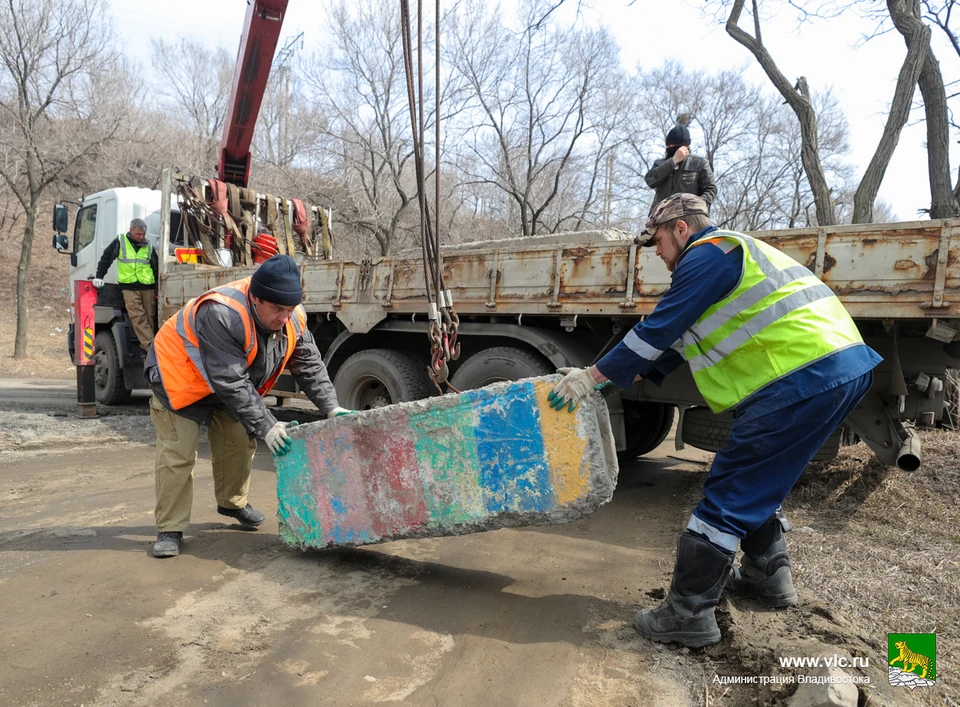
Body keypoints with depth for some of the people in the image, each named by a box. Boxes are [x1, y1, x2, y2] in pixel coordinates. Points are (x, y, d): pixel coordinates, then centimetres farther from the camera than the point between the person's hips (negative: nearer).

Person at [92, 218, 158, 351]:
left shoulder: (148, 246, 14)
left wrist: (158, 289, 15)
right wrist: (99, 276, 4)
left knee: (150, 317, 1)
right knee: (138, 318, -15)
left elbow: (156, 268, 18)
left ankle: (148, 346, 6)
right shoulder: (120, 241, 6)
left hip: (148, 287, 3)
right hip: (129, 287, -3)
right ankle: (151, 346, -22)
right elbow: (106, 258, 10)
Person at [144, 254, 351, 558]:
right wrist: (266, 426, -37)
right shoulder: (221, 315, -41)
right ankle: (170, 530, 4)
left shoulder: (292, 319, -19)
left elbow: (309, 366, -9)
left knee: (240, 442, 8)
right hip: (180, 380, -6)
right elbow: (232, 384, -39)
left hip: (228, 386, 7)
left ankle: (233, 503, 32)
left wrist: (331, 407, -18)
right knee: (178, 454, -10)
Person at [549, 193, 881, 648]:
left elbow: (659, 329, -12)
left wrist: (593, 375, -5)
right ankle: (767, 575, 38)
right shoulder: (728, 254, 26)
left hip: (803, 379, -11)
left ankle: (689, 614, 0)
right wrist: (615, 378, 22)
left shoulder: (709, 253, -7)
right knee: (756, 481, 24)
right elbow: (677, 339, 25)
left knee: (727, 495, -6)